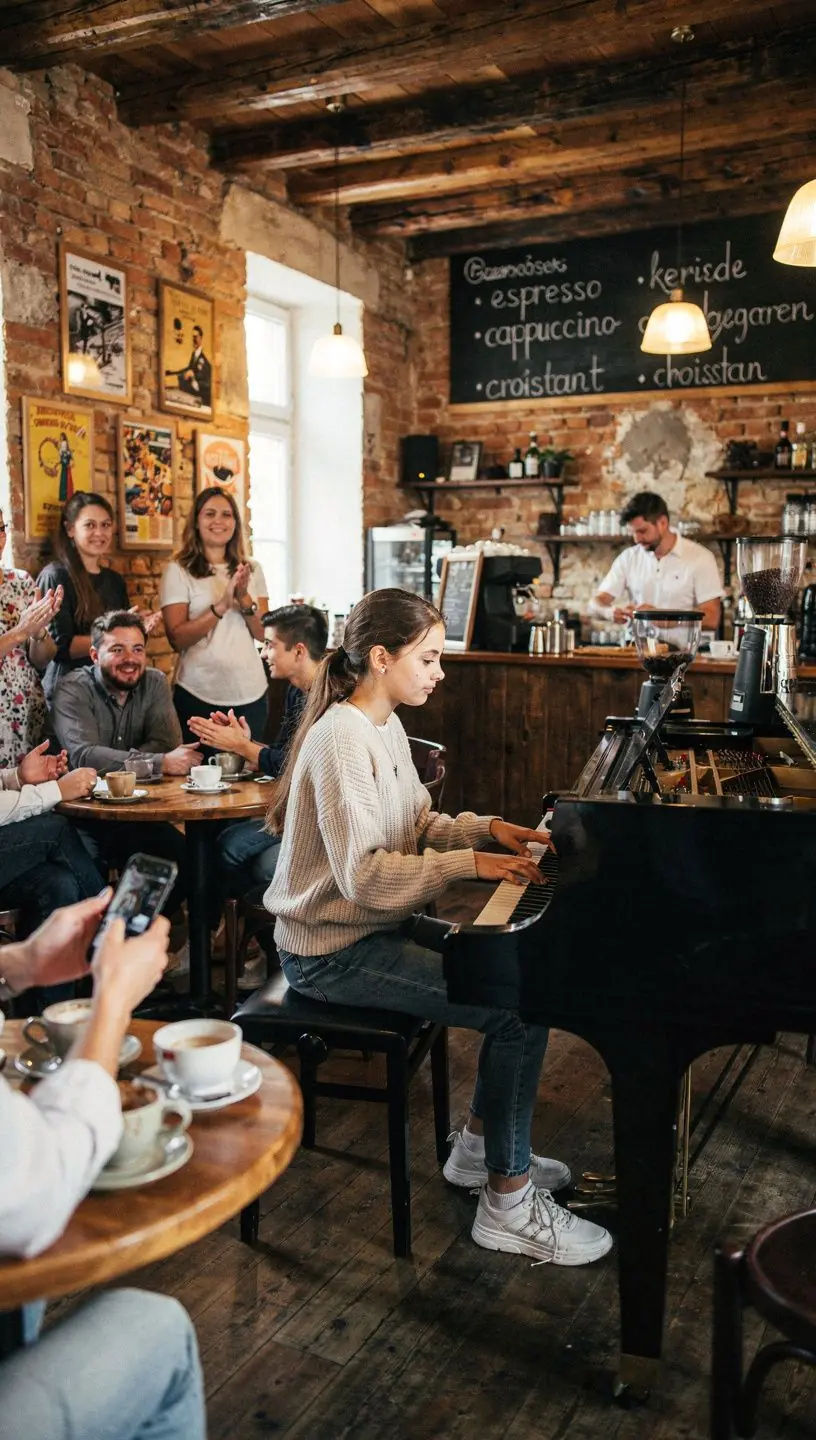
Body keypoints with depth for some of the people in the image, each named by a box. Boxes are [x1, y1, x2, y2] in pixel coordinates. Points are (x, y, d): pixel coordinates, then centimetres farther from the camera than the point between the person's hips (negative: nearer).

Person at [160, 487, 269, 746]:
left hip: (251, 694, 4)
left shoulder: (252, 569, 8)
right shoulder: (178, 571, -4)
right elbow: (177, 639, -12)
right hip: (198, 695, -3)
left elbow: (264, 634, 3)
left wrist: (244, 599, -14)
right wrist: (222, 604, -21)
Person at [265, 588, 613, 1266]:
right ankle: (509, 1204, 0)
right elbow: (362, 875, -27)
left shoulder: (386, 726, 8)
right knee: (521, 1008, -15)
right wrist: (470, 864, -27)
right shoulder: (341, 740, -22)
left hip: (377, 926, 10)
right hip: (334, 951, -10)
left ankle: (481, 1149, 22)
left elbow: (418, 824, 14)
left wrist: (486, 828, -2)